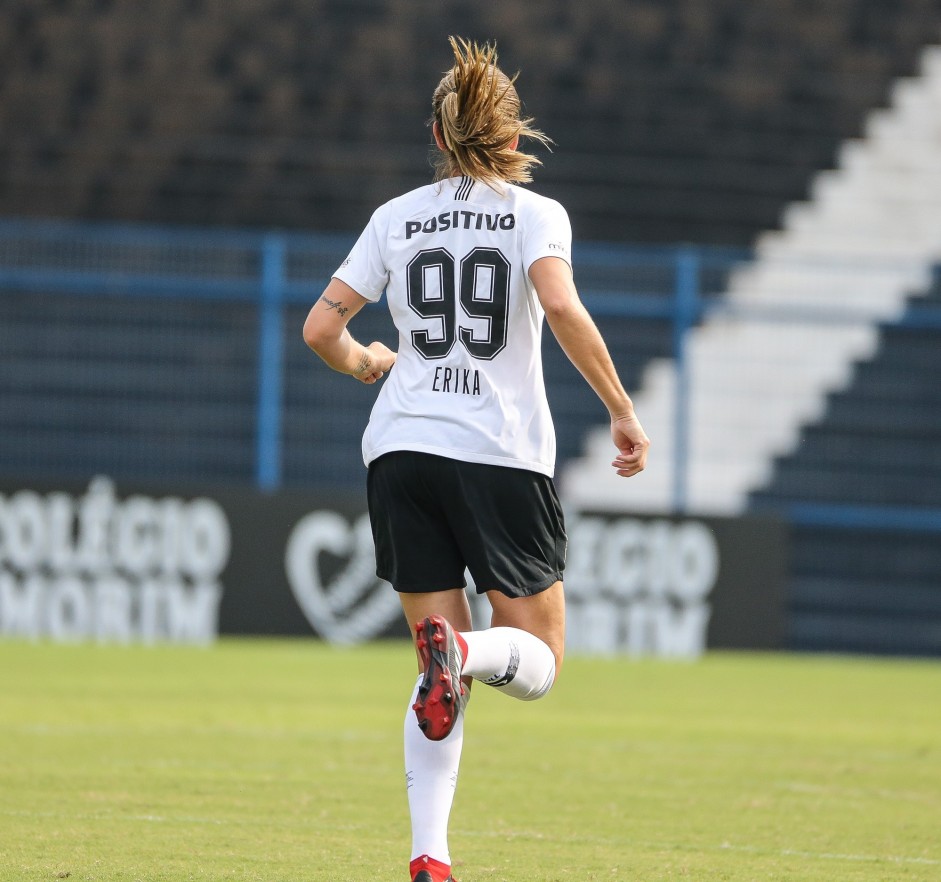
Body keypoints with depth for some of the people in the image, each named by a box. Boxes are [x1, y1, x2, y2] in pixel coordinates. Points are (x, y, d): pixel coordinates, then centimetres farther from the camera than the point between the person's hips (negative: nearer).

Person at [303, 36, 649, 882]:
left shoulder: (396, 217, 9)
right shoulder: (536, 214, 1)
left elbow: (320, 327, 6)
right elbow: (561, 308, -17)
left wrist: (364, 361, 28)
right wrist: (623, 411, -10)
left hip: (401, 449, 3)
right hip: (502, 454, -3)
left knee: (438, 673, 9)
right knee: (539, 661, 8)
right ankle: (463, 650, -28)